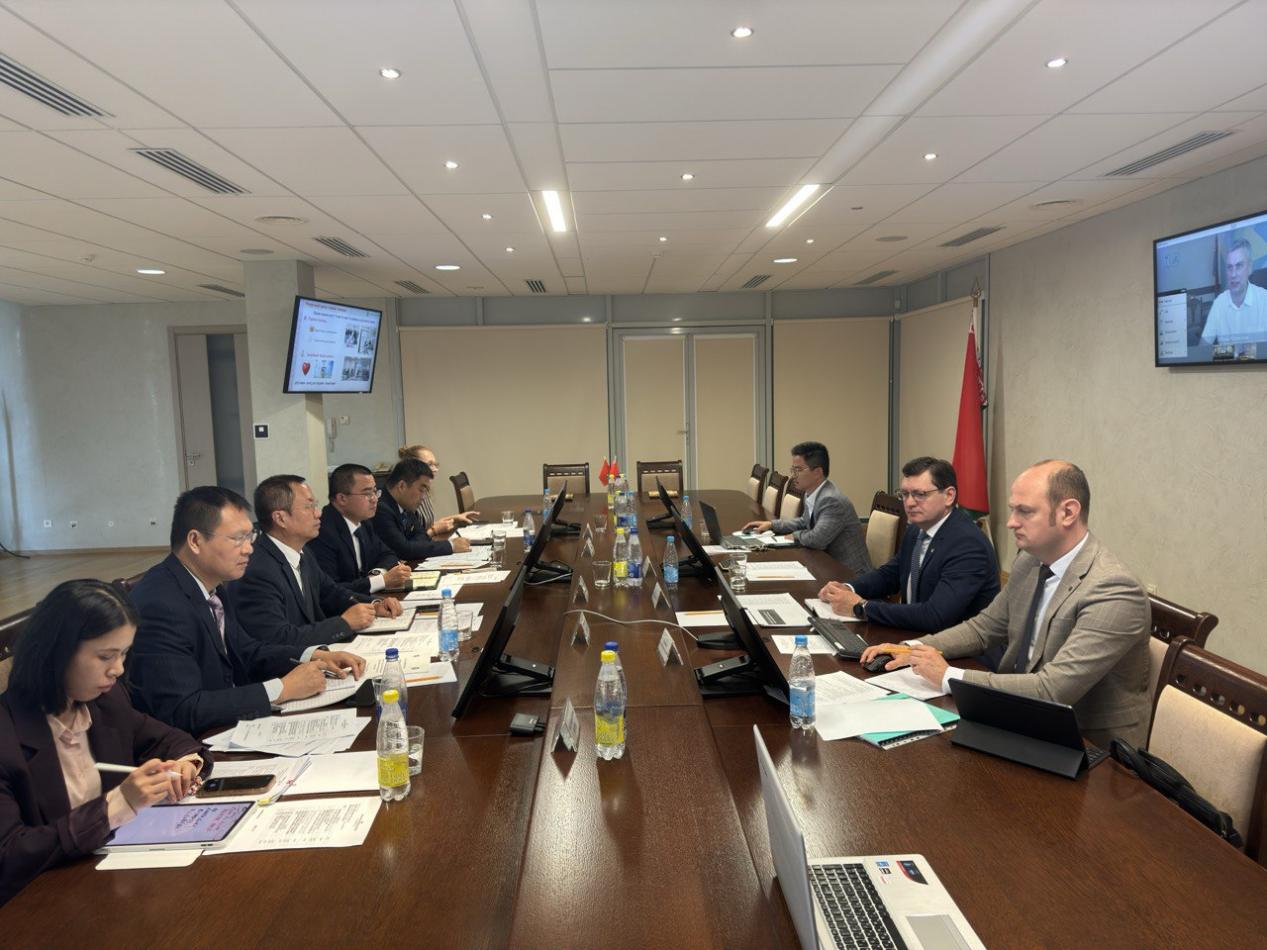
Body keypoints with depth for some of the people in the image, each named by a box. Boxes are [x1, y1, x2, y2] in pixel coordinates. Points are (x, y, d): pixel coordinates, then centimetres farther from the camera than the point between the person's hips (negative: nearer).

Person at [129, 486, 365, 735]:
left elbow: (245, 651, 16)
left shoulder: (210, 584, 3)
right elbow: (181, 711, -27)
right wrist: (283, 689, -22)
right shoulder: (159, 604, -23)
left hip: (228, 725, 8)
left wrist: (315, 657, 0)